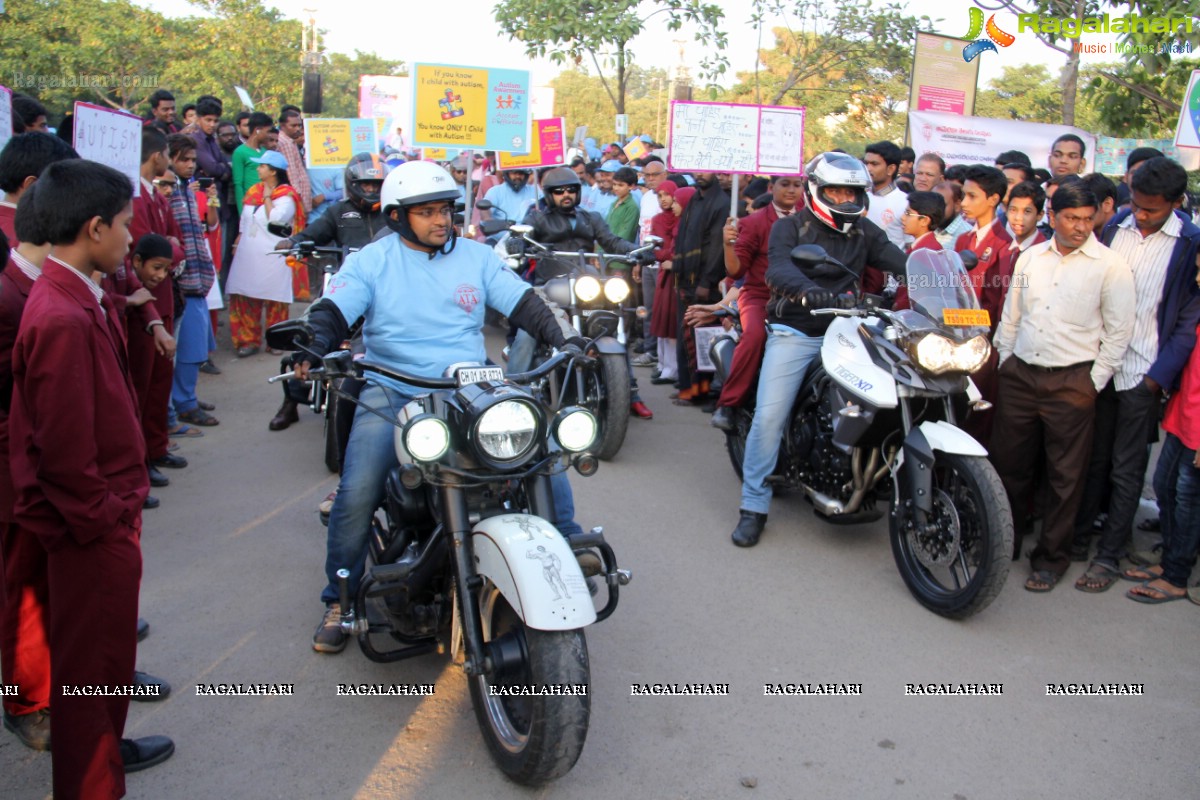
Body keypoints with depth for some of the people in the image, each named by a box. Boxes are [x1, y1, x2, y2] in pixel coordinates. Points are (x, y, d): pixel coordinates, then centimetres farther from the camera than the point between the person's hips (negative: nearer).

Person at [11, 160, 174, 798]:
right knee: (91, 659, 7)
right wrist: (101, 518, -14)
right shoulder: (64, 320, -26)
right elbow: (64, 446, -25)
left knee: (106, 643, 25)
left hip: (106, 512, 10)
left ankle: (104, 746, 44)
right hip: (94, 528, -10)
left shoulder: (76, 297, 6)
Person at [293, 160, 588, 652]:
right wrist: (311, 350, -25)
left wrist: (566, 340, -7)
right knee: (357, 493, -21)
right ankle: (339, 600, 1)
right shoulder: (372, 261, 5)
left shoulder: (476, 257, 12)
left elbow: (525, 304, 8)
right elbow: (332, 311, -5)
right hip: (392, 393, -2)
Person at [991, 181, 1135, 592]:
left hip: (1072, 381, -4)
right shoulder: (1030, 258, 10)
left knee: (1065, 476, 3)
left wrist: (1094, 382, -6)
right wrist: (1004, 363, 12)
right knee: (1009, 464, 10)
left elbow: (1118, 331, -3)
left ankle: (1051, 557, 15)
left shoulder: (1111, 265, -4)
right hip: (1020, 374, 4)